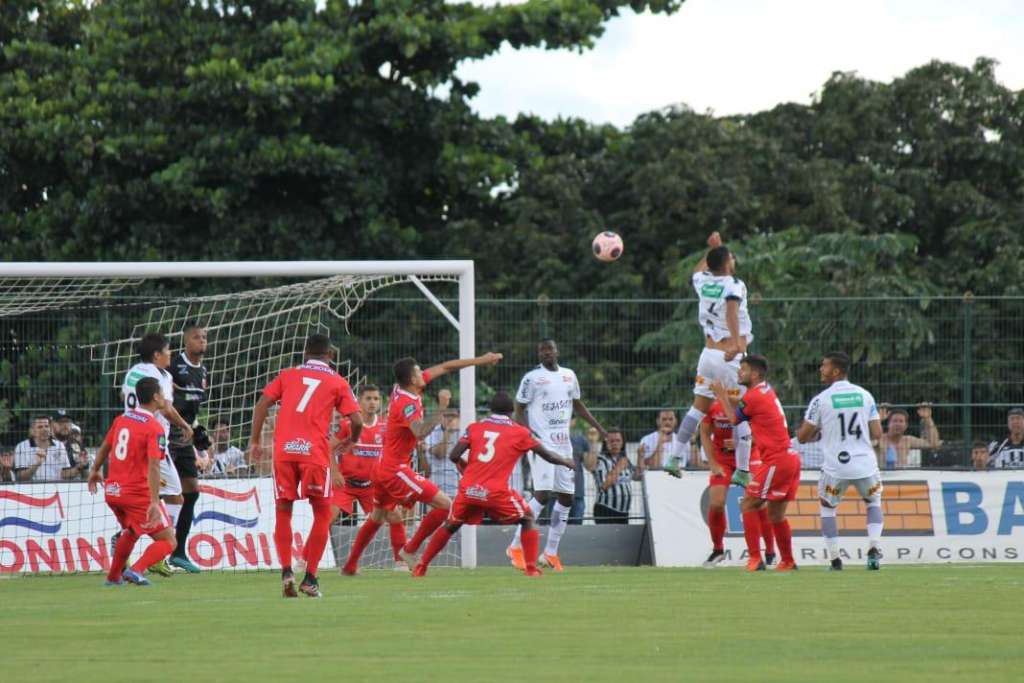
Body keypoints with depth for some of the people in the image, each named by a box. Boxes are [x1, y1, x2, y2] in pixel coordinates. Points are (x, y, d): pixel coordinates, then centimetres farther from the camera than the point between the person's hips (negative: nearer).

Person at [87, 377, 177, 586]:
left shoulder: (121, 419, 7)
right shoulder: (155, 428, -14)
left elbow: (105, 447, 22)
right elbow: (153, 467, -23)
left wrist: (95, 471, 39)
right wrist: (154, 503, -28)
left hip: (112, 490, 7)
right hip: (138, 493, -7)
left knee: (131, 531, 33)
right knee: (168, 542, -1)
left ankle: (114, 576, 35)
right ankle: (136, 570, -23)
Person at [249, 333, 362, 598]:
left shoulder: (288, 375, 17)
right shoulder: (338, 383, 11)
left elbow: (262, 405, 6)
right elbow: (356, 421, 4)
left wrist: (254, 441, 11)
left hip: (283, 451, 2)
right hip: (315, 451, -2)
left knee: (283, 512, 12)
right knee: (322, 514, 11)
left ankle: (286, 571, -5)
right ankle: (310, 578, 4)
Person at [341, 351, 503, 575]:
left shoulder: (401, 388, 2)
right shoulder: (407, 404, -23)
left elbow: (444, 368, 9)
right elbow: (420, 432, -42)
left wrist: (479, 361, 11)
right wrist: (441, 408, -36)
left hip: (383, 466, 10)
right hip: (396, 470, -10)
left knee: (377, 517, 24)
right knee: (444, 504, -10)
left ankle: (350, 564, 29)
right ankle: (410, 550, -4)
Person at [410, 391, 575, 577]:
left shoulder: (475, 427, 12)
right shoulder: (520, 433, 9)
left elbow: (454, 456, 5)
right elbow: (547, 455, 17)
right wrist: (566, 462, 37)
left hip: (468, 490, 2)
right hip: (496, 492, -2)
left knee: (450, 526, 23)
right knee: (528, 519, 17)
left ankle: (421, 567, 22)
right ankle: (531, 568, 5)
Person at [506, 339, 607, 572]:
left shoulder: (569, 376, 13)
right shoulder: (532, 378, -5)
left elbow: (578, 405, 24)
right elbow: (520, 410, -3)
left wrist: (599, 428, 21)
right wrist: (528, 433, -19)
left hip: (563, 444, 7)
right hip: (541, 443, -7)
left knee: (566, 497, 4)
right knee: (542, 494, -17)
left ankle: (551, 553, 12)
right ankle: (516, 547, -11)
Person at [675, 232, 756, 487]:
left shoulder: (703, 282, 7)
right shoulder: (734, 285, -12)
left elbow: (699, 270, 34)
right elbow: (731, 311, -32)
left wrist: (712, 249, 43)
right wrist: (736, 342, -45)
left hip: (709, 353, 6)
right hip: (732, 358, -6)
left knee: (699, 407, 16)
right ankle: (742, 471, 1)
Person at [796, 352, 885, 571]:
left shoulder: (821, 399, -6)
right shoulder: (865, 395, 3)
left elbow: (802, 436, -2)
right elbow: (877, 434, 2)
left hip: (835, 467, -2)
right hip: (865, 465, 2)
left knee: (827, 507, 20)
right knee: (873, 501, 26)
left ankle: (835, 559, 12)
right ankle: (874, 549, 7)